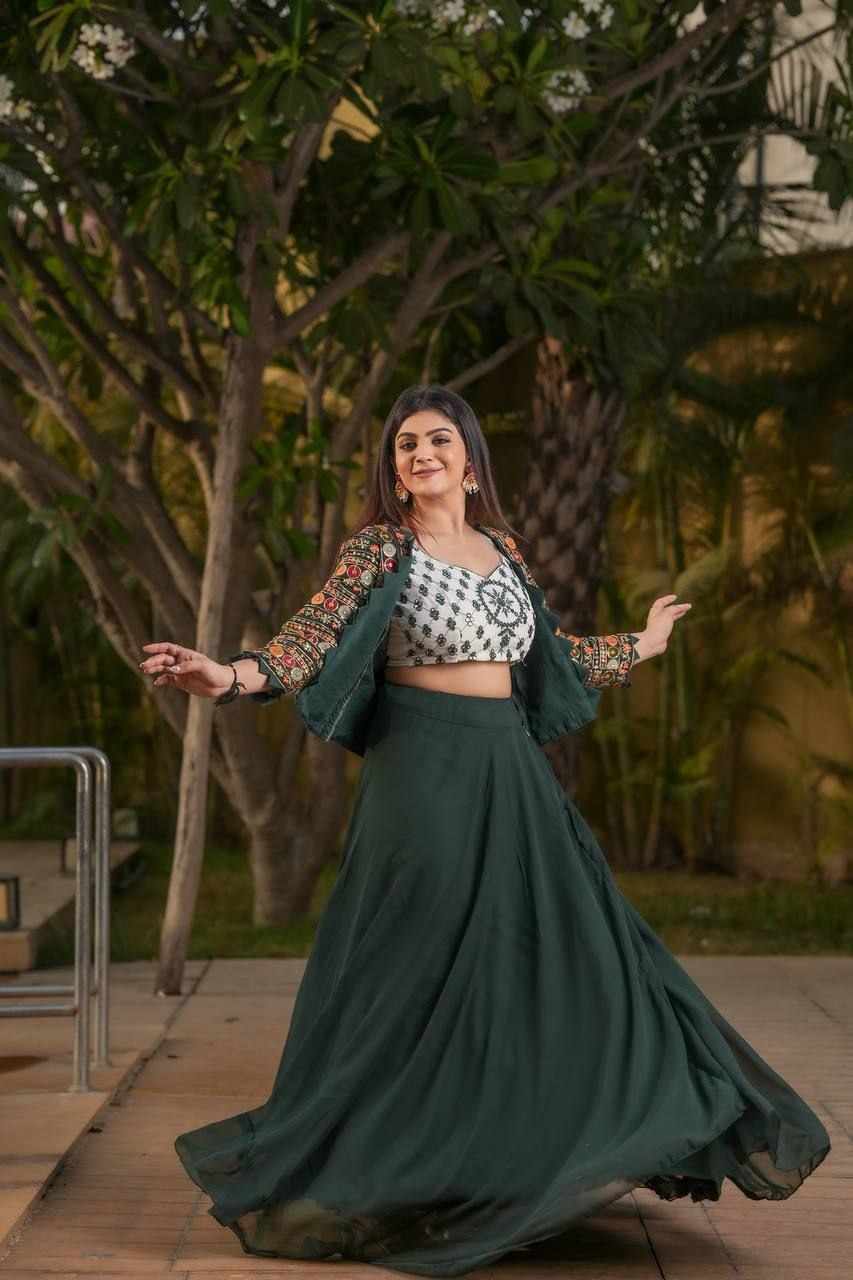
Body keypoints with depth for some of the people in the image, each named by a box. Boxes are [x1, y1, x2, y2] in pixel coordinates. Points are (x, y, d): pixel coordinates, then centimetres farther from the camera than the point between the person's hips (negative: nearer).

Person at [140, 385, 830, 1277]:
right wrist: (232, 676, -37)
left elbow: (549, 652, 25)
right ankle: (377, 1163, 7)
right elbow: (316, 634, -19)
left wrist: (639, 647, 37)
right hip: (426, 775, -7)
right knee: (422, 970, -6)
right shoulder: (381, 547, -6)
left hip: (512, 777, 7)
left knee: (553, 948, 8)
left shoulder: (499, 548, 13)